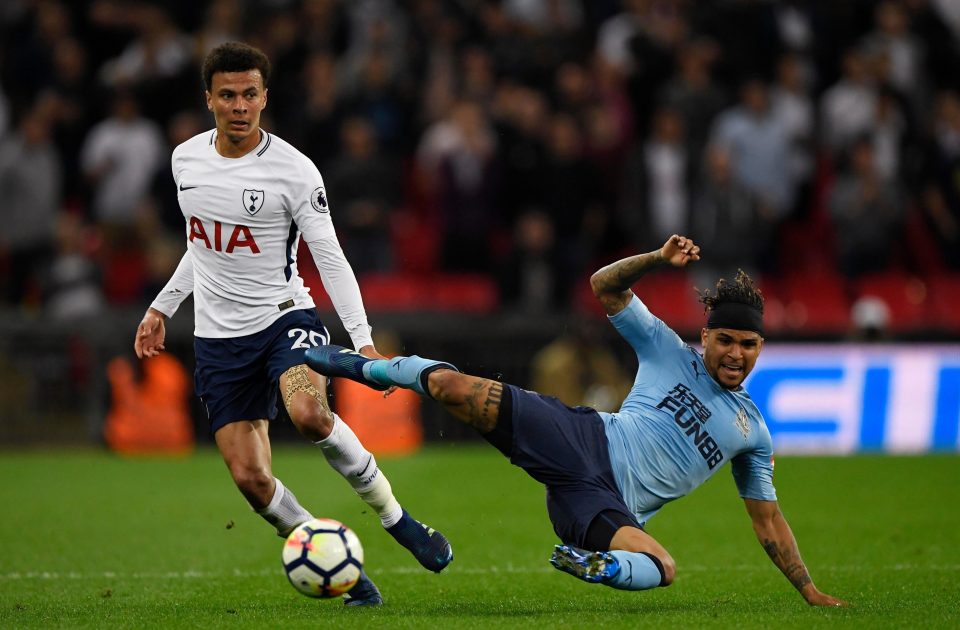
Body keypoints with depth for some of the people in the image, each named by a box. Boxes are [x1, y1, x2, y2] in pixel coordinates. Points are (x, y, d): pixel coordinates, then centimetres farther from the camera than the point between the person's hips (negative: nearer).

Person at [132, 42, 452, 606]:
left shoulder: (294, 171, -12)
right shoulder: (186, 159, 4)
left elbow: (331, 258, -10)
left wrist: (364, 339, -19)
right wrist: (162, 307, 24)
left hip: (285, 316, -4)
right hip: (219, 337, 4)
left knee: (308, 413, -35)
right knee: (250, 477, -8)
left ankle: (395, 517, -14)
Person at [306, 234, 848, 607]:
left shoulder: (752, 433, 18)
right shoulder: (670, 353, 13)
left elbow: (768, 518, 24)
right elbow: (605, 286, 9)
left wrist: (810, 590, 18)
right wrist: (660, 260, -9)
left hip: (613, 504, 1)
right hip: (588, 441, -1)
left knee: (662, 569, -35)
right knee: (453, 386, -18)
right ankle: (368, 367, 7)